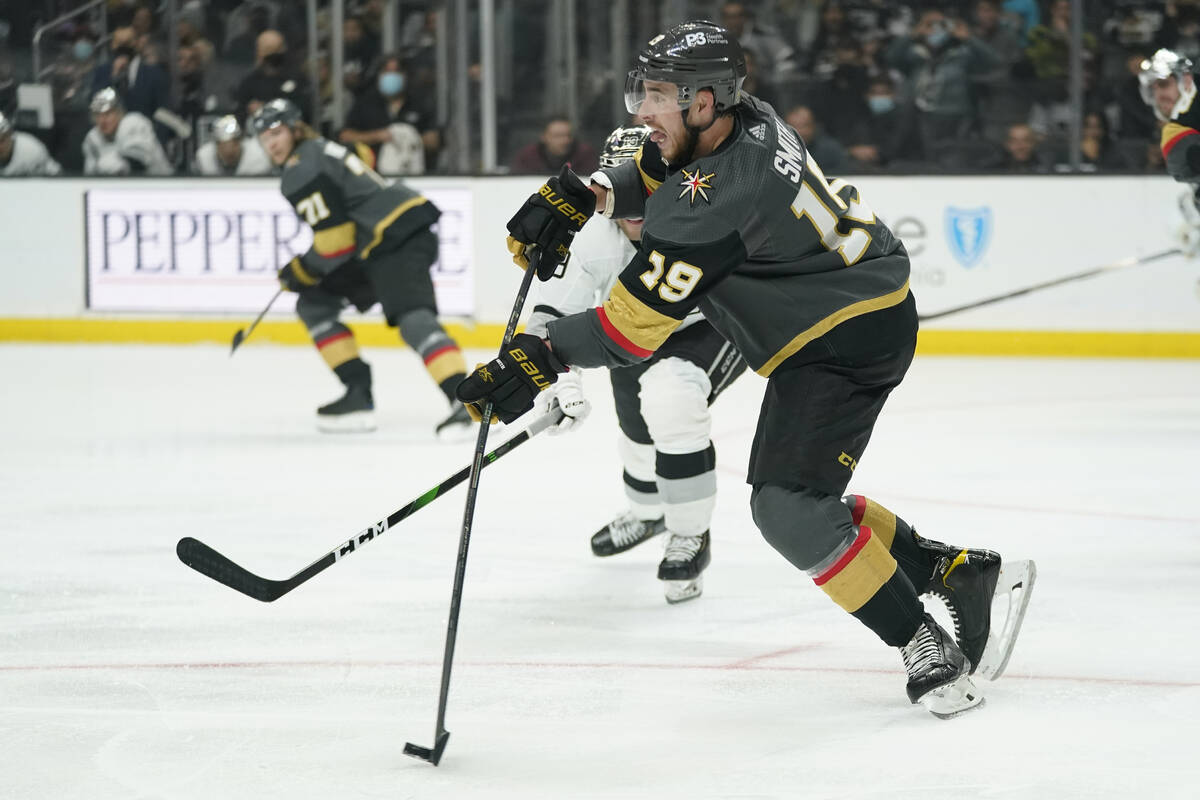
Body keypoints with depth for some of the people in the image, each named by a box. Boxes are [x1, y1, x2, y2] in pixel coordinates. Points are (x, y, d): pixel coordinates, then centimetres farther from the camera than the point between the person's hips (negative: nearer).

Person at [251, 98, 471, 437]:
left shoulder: (303, 171, -9)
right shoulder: (320, 151, 23)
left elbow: (335, 239, -14)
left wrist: (303, 271, 2)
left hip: (397, 239, -11)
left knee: (413, 317, -29)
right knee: (315, 303, 16)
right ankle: (358, 397, 10)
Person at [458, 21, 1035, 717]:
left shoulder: (718, 199, -29)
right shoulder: (743, 121, -2)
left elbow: (636, 323, -26)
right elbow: (658, 167, 18)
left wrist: (539, 360, -21)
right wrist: (580, 196, 1)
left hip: (854, 339, -10)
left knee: (790, 508, -18)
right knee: (795, 500, 13)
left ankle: (926, 648, -9)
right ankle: (959, 574, 20)